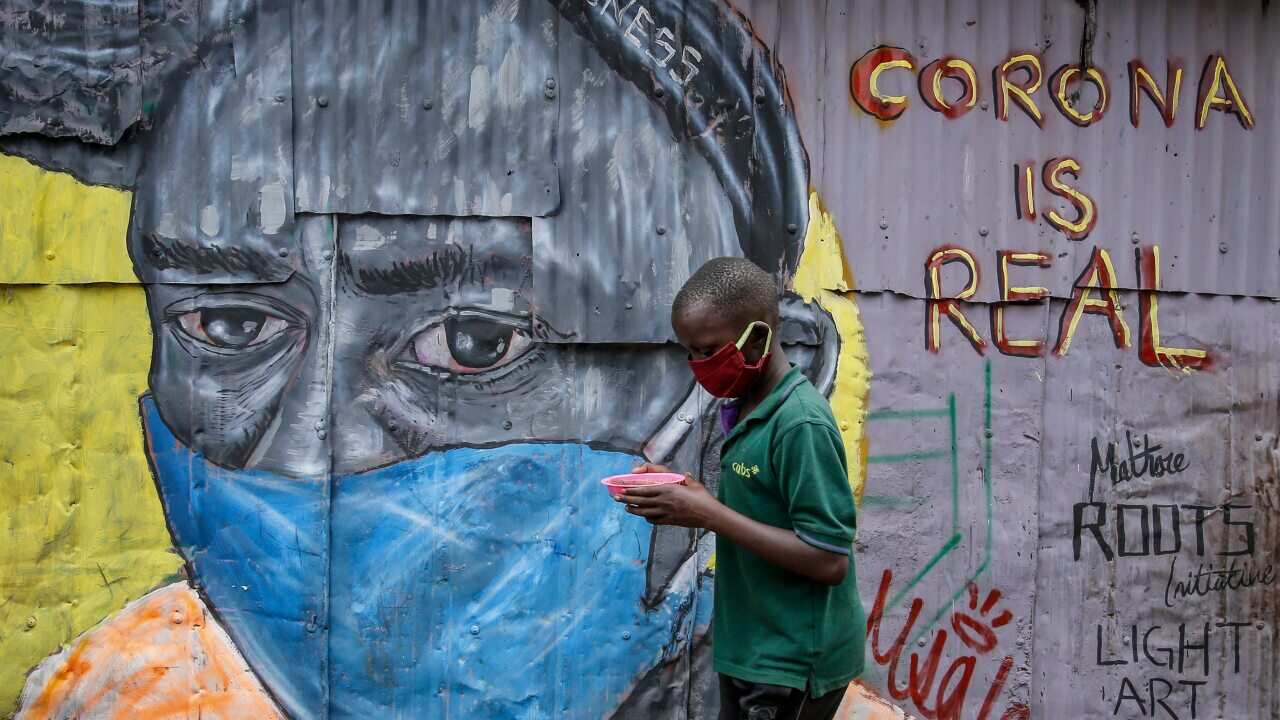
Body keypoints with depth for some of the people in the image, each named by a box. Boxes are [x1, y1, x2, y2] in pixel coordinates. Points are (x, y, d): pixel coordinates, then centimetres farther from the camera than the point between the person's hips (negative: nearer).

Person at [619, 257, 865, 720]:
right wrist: (688, 495, -2)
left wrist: (710, 515, -23)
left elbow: (829, 560, -24)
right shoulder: (749, 410, 5)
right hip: (754, 651, 8)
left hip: (793, 664, -8)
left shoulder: (801, 424, -22)